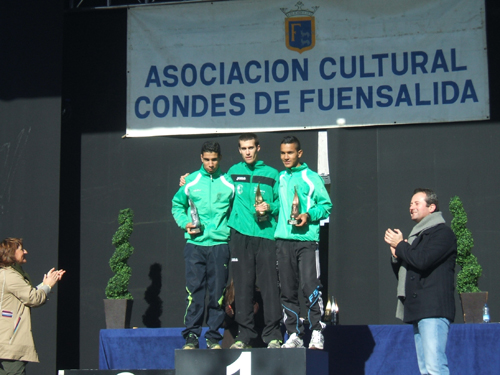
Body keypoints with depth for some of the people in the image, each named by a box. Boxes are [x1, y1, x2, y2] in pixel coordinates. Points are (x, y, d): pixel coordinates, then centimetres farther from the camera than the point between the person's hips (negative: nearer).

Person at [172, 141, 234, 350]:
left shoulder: (229, 184, 8)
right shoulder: (191, 182, 8)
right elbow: (177, 205, 17)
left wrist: (232, 226, 2)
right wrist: (185, 223, 1)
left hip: (220, 244, 0)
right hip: (195, 244, 0)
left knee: (217, 292, 1)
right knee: (194, 290, -4)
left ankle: (213, 337, 8)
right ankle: (191, 336, 1)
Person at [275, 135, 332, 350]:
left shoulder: (311, 178, 3)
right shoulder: (280, 179, 17)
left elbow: (326, 205, 1)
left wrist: (309, 215, -13)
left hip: (306, 239, -5)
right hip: (283, 240, 5)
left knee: (310, 286, -12)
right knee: (288, 291, 5)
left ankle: (317, 332, -5)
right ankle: (294, 334, 11)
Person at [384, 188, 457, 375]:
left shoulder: (442, 232, -3)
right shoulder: (417, 235, 26)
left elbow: (422, 260, -17)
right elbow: (402, 272, 27)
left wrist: (400, 245, -1)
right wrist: (396, 255, 6)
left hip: (434, 310, -9)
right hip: (418, 310, 9)